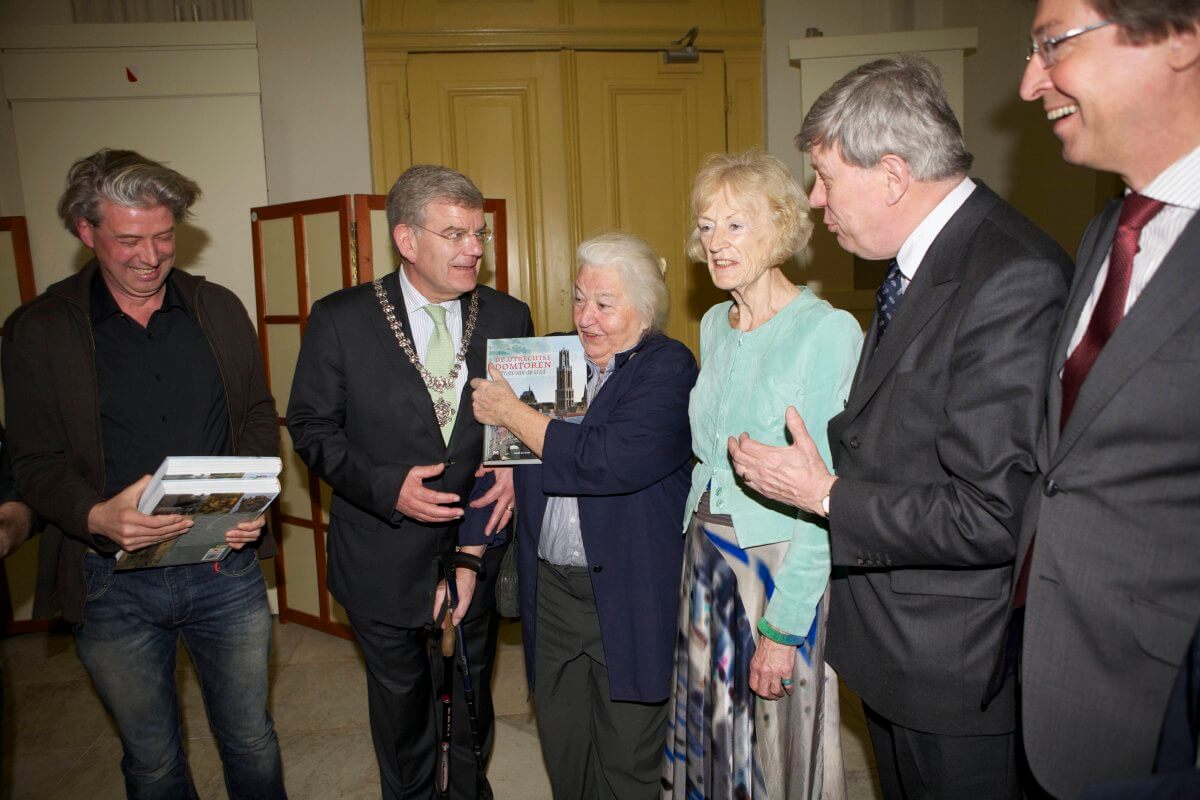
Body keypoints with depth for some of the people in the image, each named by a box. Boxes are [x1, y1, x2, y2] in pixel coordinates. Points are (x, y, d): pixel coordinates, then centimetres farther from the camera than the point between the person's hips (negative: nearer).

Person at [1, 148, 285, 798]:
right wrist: (96, 517, -24)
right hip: (113, 584, -1)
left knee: (251, 743, 17)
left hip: (226, 568, 1)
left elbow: (258, 416, 7)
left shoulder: (219, 309, 3)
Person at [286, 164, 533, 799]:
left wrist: (514, 468, -13)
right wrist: (387, 487, -21)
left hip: (474, 547, 2)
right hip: (384, 559, -1)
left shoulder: (509, 318, -5)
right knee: (399, 699, 21)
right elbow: (311, 426, -8)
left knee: (471, 696, 22)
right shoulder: (340, 319, -12)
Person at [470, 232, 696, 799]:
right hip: (551, 590, 5)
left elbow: (610, 462, -25)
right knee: (561, 754, 18)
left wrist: (512, 413, -14)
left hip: (630, 598, -5)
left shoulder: (668, 368, -9)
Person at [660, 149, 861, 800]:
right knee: (707, 737, 19)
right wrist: (685, 533, 8)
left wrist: (782, 626, -17)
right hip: (706, 558, 7)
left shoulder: (828, 331, -16)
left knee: (777, 745, 11)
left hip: (783, 568, -6)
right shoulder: (714, 325, 8)